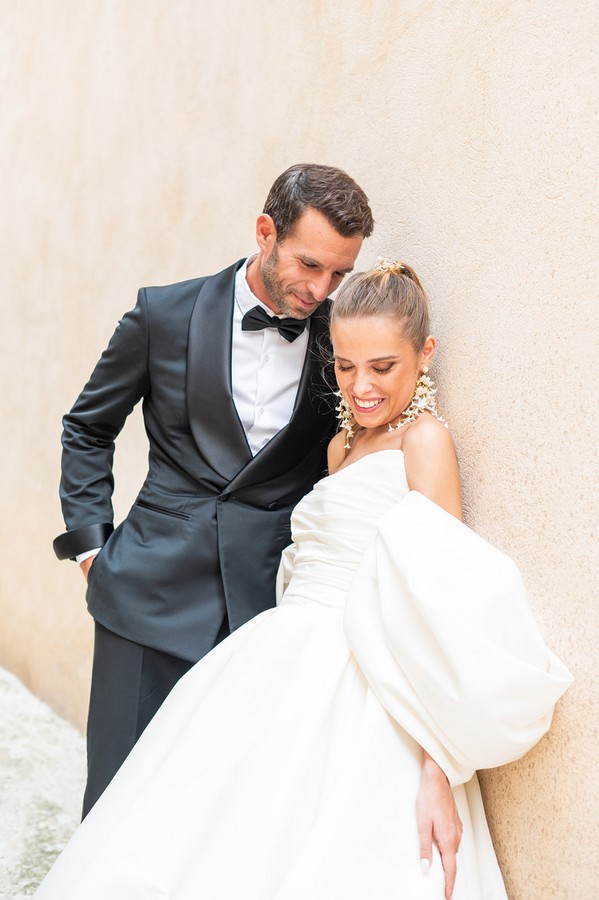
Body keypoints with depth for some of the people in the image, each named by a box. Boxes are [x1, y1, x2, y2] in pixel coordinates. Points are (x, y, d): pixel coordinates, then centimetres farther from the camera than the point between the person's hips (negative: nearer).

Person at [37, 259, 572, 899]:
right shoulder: (343, 443, 18)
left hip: (356, 701, -8)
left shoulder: (425, 439, -7)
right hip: (288, 679, 8)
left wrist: (439, 769, -20)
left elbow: (439, 601, -15)